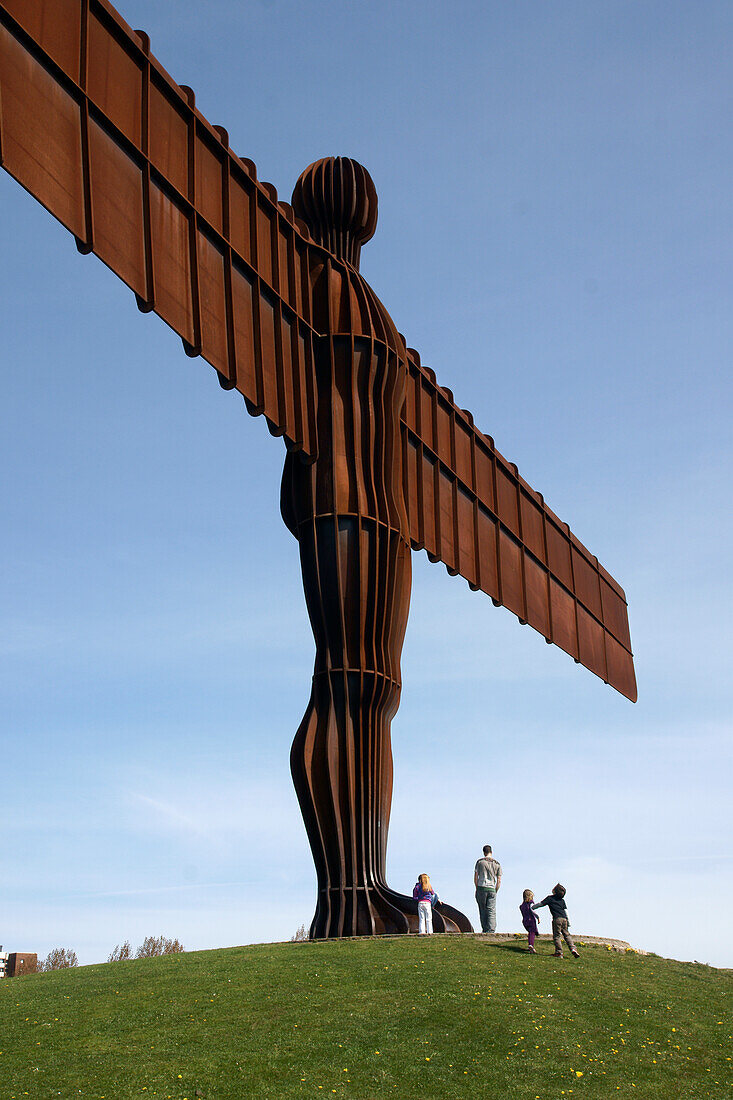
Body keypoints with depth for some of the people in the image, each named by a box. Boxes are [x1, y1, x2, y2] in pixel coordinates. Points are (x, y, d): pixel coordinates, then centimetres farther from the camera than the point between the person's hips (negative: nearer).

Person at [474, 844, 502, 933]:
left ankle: (485, 930, 6)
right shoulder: (497, 864, 8)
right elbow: (499, 881, 7)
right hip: (492, 889, 1)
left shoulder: (480, 862, 3)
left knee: (483, 910, 7)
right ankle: (491, 930, -12)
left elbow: (475, 878, 2)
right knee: (491, 912, -1)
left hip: (481, 888, -1)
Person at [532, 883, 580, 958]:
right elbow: (566, 911, 13)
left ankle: (559, 953, -2)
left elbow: (540, 904, 2)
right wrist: (568, 921, 15)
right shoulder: (562, 900, 15)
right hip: (564, 918, 5)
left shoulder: (550, 898, 2)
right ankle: (573, 948, -3)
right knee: (566, 935, 12)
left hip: (557, 919, -5)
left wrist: (532, 907, 13)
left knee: (556, 936, 1)